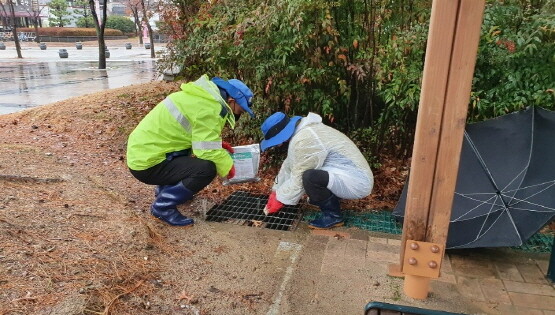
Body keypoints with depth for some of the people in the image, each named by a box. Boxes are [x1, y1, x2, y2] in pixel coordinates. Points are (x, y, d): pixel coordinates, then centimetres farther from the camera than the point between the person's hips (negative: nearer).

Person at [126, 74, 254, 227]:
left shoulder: (206, 97, 9)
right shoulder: (209, 109, -20)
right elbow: (207, 150, -23)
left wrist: (218, 144, 9)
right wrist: (228, 165, -6)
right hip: (146, 163, -10)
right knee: (207, 168, -22)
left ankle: (165, 189, 24)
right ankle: (163, 205, -5)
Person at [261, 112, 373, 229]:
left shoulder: (304, 141, -24)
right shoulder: (302, 131, 8)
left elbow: (298, 179, -18)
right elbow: (289, 166, 15)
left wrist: (279, 200, -6)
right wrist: (275, 192, 17)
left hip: (357, 182, -10)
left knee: (309, 177, -30)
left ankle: (332, 215, -8)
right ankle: (332, 198, 16)